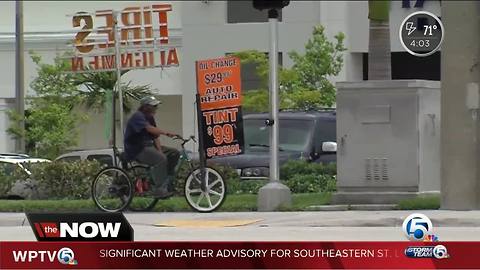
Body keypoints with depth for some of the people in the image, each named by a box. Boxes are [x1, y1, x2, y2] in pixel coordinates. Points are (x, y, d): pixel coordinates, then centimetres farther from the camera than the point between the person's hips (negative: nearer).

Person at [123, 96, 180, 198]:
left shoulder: (150, 118, 14)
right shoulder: (138, 117, -15)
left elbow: (155, 136, 8)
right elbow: (149, 129, -32)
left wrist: (160, 150, -9)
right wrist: (166, 133, -41)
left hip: (149, 145, 9)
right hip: (137, 150, -9)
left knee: (174, 153, -1)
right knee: (161, 159, -31)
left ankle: (167, 181, 3)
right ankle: (160, 190, -32)